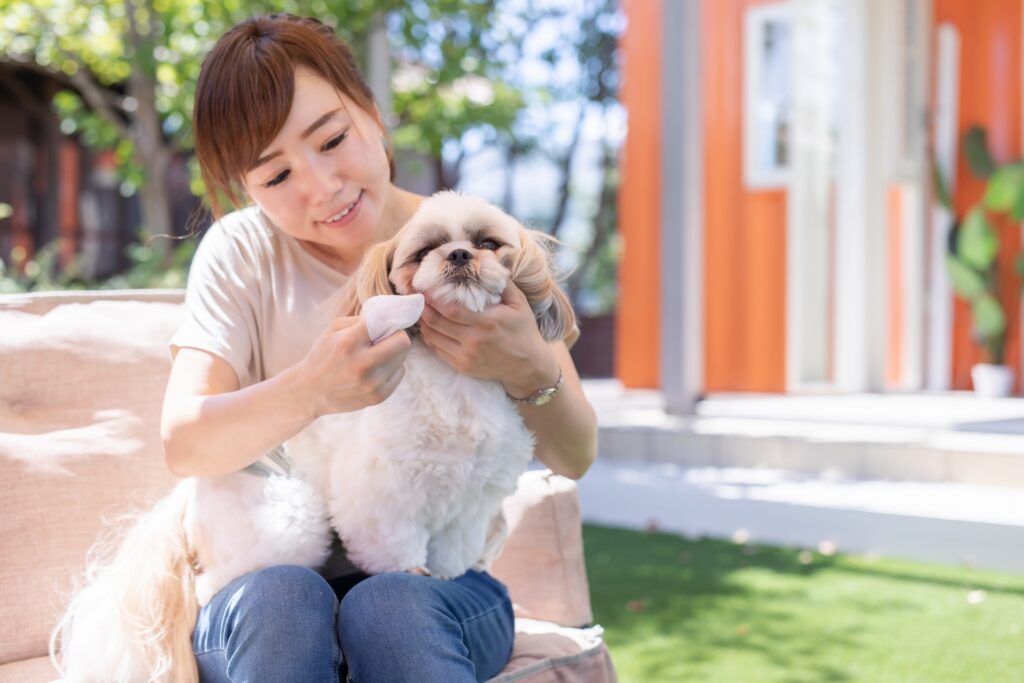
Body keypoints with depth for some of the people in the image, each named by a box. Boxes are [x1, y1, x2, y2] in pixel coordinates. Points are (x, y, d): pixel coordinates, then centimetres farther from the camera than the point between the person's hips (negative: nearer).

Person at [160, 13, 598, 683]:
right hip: (268, 580, 1)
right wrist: (312, 389, -33)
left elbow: (576, 458, -3)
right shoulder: (242, 251, -1)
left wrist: (532, 372, -25)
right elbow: (184, 444, -14)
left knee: (391, 608, -34)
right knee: (280, 598, -33)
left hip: (439, 583, 0)